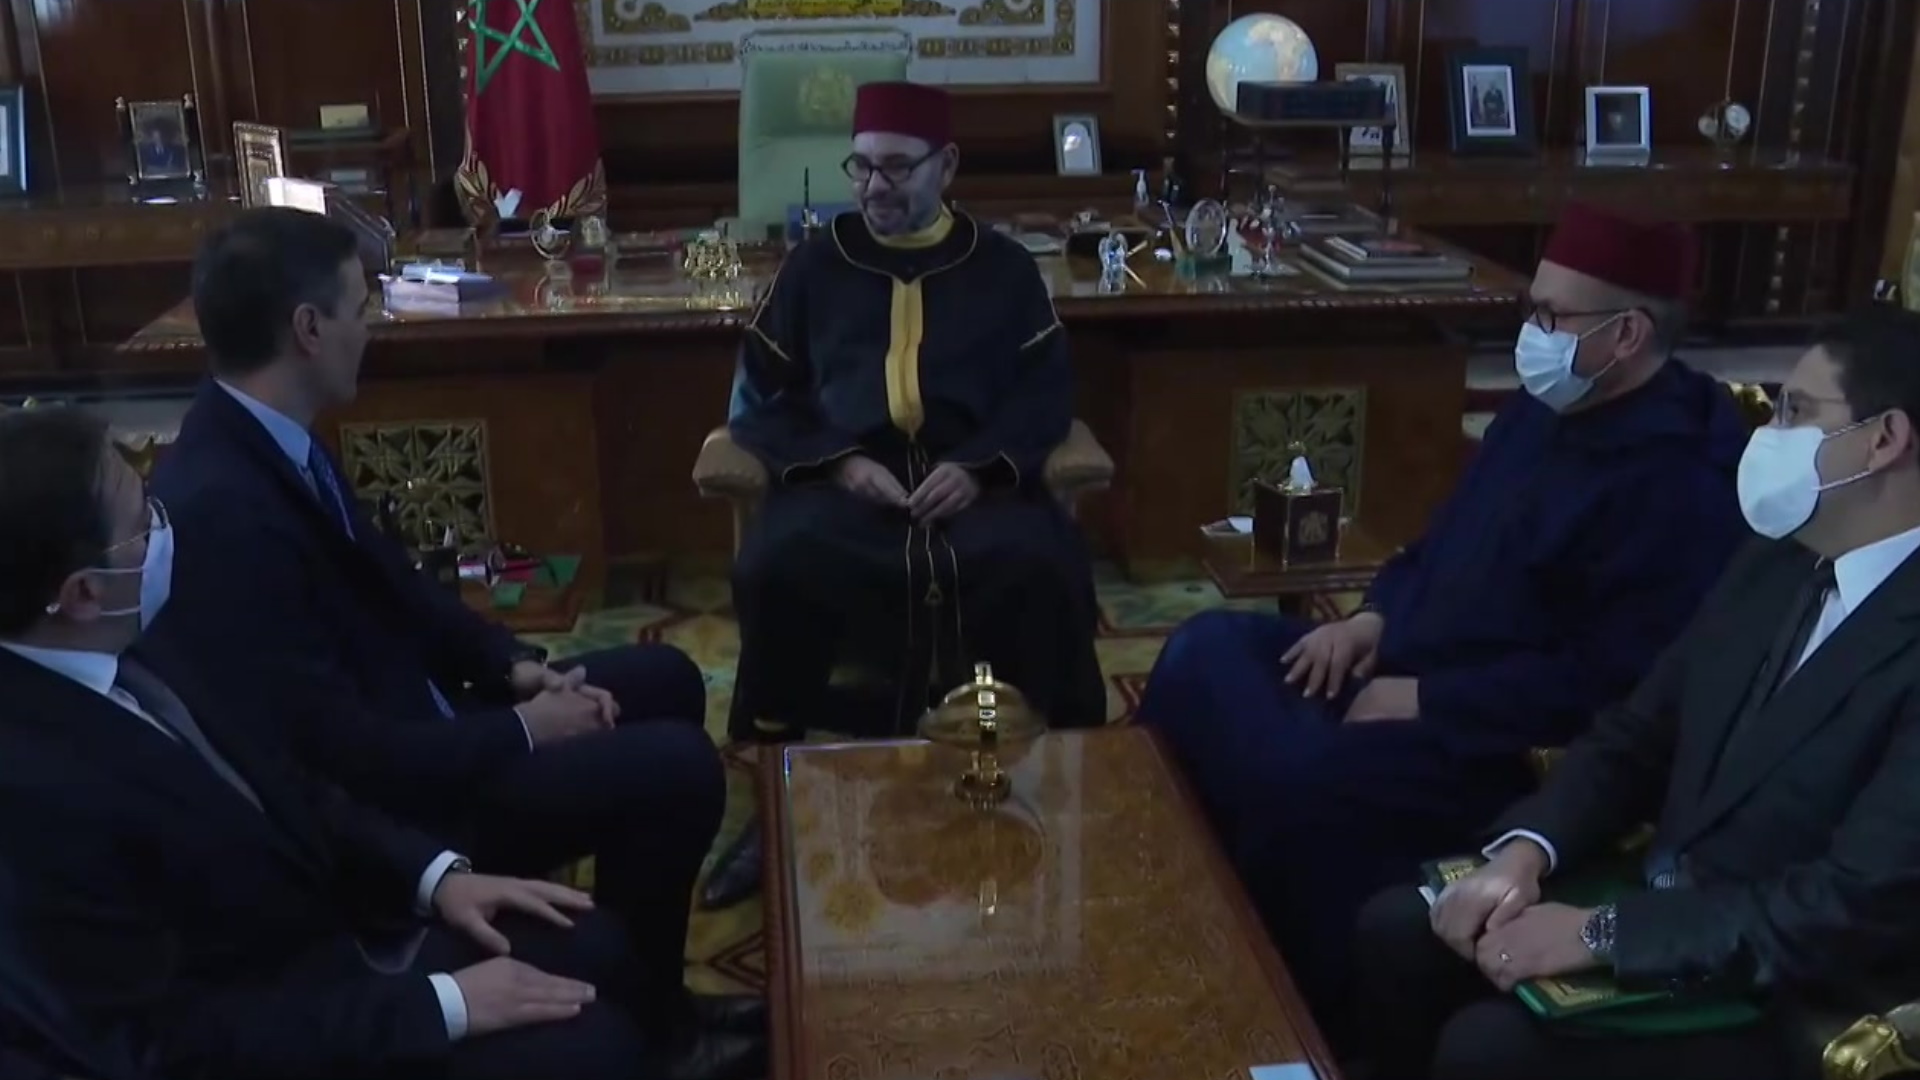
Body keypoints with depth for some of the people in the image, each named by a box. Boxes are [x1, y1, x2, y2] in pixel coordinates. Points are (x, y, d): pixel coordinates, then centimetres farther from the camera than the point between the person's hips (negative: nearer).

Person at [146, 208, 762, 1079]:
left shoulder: (269, 440, -1)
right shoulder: (221, 509, -31)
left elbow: (387, 577, 12)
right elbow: (345, 757, -30)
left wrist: (515, 665, 0)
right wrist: (522, 731, -18)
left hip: (398, 714, 10)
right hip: (374, 811, -10)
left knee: (664, 679, 13)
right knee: (679, 768, -16)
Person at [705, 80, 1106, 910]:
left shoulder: (1004, 268, 16)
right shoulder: (815, 265, 17)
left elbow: (1046, 392, 9)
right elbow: (761, 397, 12)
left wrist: (981, 467, -12)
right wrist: (839, 463, -8)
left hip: (973, 480, 0)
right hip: (843, 479, 1)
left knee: (1041, 568, -33)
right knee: (775, 565, -32)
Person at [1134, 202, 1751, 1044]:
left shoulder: (1676, 484, -19)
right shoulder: (1543, 407, 10)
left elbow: (1609, 682, -24)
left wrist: (1430, 703, -20)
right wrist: (1376, 614, 4)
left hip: (1507, 747, -10)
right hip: (1409, 663, 10)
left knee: (1297, 779, -31)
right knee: (1207, 649, -1)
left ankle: (1312, 1008, -6)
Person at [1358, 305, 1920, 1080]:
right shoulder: (1774, 565, 6)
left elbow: (1855, 909, -26)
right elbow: (1638, 736, 10)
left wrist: (1601, 934, -23)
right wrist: (1526, 849, -8)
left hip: (1784, 1012, -7)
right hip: (1659, 905, 8)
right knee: (1398, 929, -2)